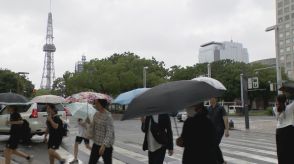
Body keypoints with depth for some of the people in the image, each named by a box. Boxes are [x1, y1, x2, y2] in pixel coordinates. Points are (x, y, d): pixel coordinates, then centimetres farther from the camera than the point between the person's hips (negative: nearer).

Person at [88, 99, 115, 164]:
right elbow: (92, 126, 15)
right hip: (96, 144, 7)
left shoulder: (108, 116, -18)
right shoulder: (96, 114, 6)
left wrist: (104, 145, -30)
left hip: (106, 146, -7)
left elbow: (109, 132, -22)